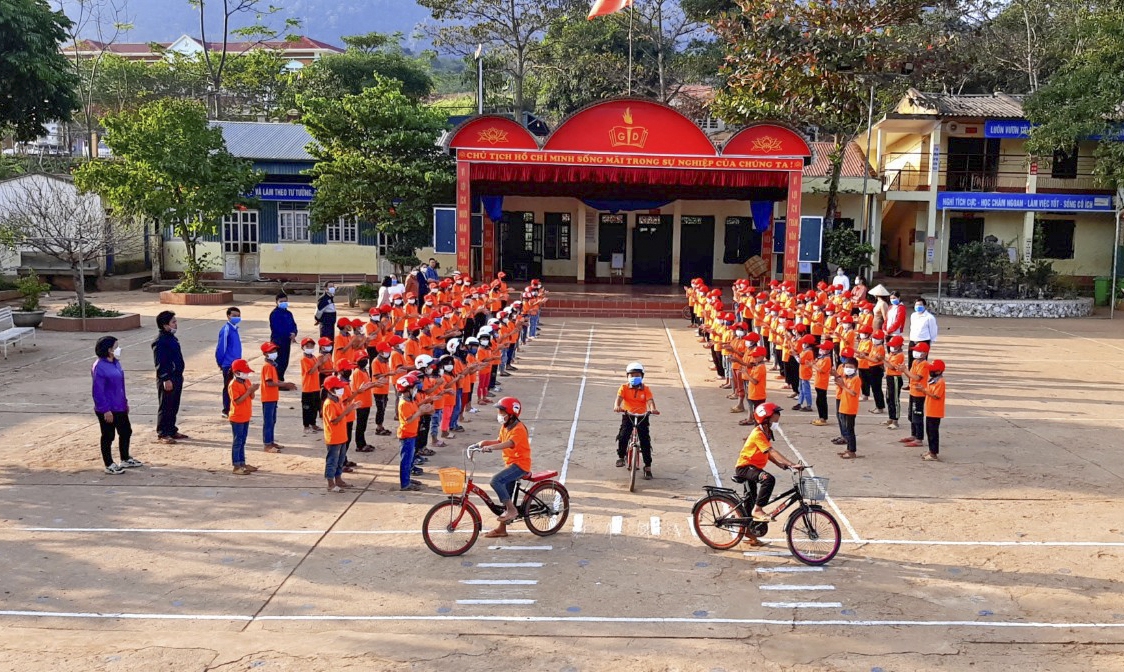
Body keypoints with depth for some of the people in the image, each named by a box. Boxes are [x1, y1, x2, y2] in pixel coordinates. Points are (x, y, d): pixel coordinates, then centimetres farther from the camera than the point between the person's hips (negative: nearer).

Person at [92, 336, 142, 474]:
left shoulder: (116, 363, 6)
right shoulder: (99, 367, -21)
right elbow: (98, 391, -21)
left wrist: (125, 401, 19)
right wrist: (106, 410, -21)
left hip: (120, 407, 9)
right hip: (107, 410, -9)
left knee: (126, 432, 18)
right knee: (108, 437, 4)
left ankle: (125, 460, 34)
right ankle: (109, 465, 17)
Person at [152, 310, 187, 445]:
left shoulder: (171, 338, 13)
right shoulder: (160, 341, -17)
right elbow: (159, 363, -20)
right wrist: (166, 379, -22)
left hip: (176, 377, 9)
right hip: (167, 379, -9)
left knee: (174, 407, 16)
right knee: (165, 408, -2)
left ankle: (172, 431, 26)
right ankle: (162, 434, 5)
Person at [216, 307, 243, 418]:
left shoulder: (234, 329, 11)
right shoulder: (226, 330, -17)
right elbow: (221, 348, -16)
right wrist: (220, 362, -8)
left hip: (235, 364, 8)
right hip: (228, 365, -8)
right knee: (228, 388, -1)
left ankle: (228, 409, 24)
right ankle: (227, 411, 7)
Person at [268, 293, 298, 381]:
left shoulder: (289, 314, 15)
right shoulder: (275, 314, -10)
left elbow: (293, 325, 11)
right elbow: (277, 328, -18)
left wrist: (294, 333, -11)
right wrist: (289, 334, -19)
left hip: (287, 340, 8)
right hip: (278, 340, -8)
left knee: (285, 362, 12)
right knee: (279, 362, -7)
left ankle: (281, 380, 22)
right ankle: (278, 381, -3)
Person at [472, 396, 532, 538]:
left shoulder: (518, 428, -18)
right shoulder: (505, 427, 11)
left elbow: (509, 443, -33)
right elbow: (499, 441, 15)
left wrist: (491, 447, -45)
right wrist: (485, 443, -2)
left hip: (520, 464, -9)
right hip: (510, 464, 9)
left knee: (496, 480, -27)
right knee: (506, 497, 11)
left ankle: (511, 509, -17)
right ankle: (502, 528, 19)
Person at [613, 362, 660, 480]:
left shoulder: (646, 389, 1)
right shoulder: (624, 388, 0)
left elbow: (650, 401, -14)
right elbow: (619, 398, -16)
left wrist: (653, 409, -37)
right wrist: (617, 406, -39)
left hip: (642, 417, 0)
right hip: (628, 416, 0)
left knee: (645, 441, -3)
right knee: (622, 437, -22)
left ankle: (648, 467, 7)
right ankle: (621, 456, 4)